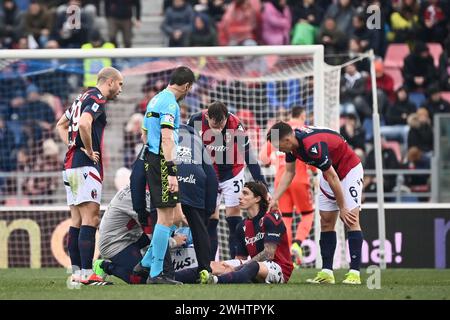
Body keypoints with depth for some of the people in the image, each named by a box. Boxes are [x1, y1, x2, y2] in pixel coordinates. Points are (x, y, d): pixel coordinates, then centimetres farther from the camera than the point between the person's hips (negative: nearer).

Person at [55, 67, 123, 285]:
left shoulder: (83, 98, 19)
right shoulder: (97, 99, -10)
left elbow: (61, 125, 29)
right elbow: (84, 124, -28)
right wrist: (89, 151, -15)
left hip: (70, 166, 10)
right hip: (86, 167, -10)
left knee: (77, 221, 10)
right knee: (90, 220, -11)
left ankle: (76, 271, 10)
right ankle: (86, 273, -16)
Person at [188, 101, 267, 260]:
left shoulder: (236, 126, -28)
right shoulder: (196, 121, -23)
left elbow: (249, 157, -23)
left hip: (232, 172, -2)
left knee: (233, 212, -7)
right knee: (210, 217, 0)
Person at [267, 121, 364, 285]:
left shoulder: (313, 147, -36)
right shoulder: (292, 141, -11)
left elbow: (332, 178, -29)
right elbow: (289, 172, 2)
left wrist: (342, 208, -20)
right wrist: (275, 198, -7)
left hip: (349, 169, -9)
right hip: (330, 171, 9)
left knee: (351, 220, -17)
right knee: (326, 222, 2)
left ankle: (354, 273, -20)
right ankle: (326, 272, 1)